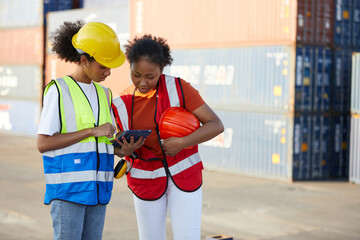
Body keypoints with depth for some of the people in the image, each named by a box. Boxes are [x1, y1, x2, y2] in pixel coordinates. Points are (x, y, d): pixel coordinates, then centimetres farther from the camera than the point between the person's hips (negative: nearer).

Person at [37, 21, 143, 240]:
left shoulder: (104, 94, 14)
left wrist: (123, 150, -6)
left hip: (97, 188, 6)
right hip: (67, 188, -6)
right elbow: (43, 143, -12)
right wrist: (93, 131, -15)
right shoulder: (59, 90, -6)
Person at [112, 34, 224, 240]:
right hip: (146, 180, 3)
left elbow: (216, 125, -14)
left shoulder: (178, 88, -12)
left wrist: (182, 142, -26)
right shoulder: (121, 104, -2)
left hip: (184, 175, -2)